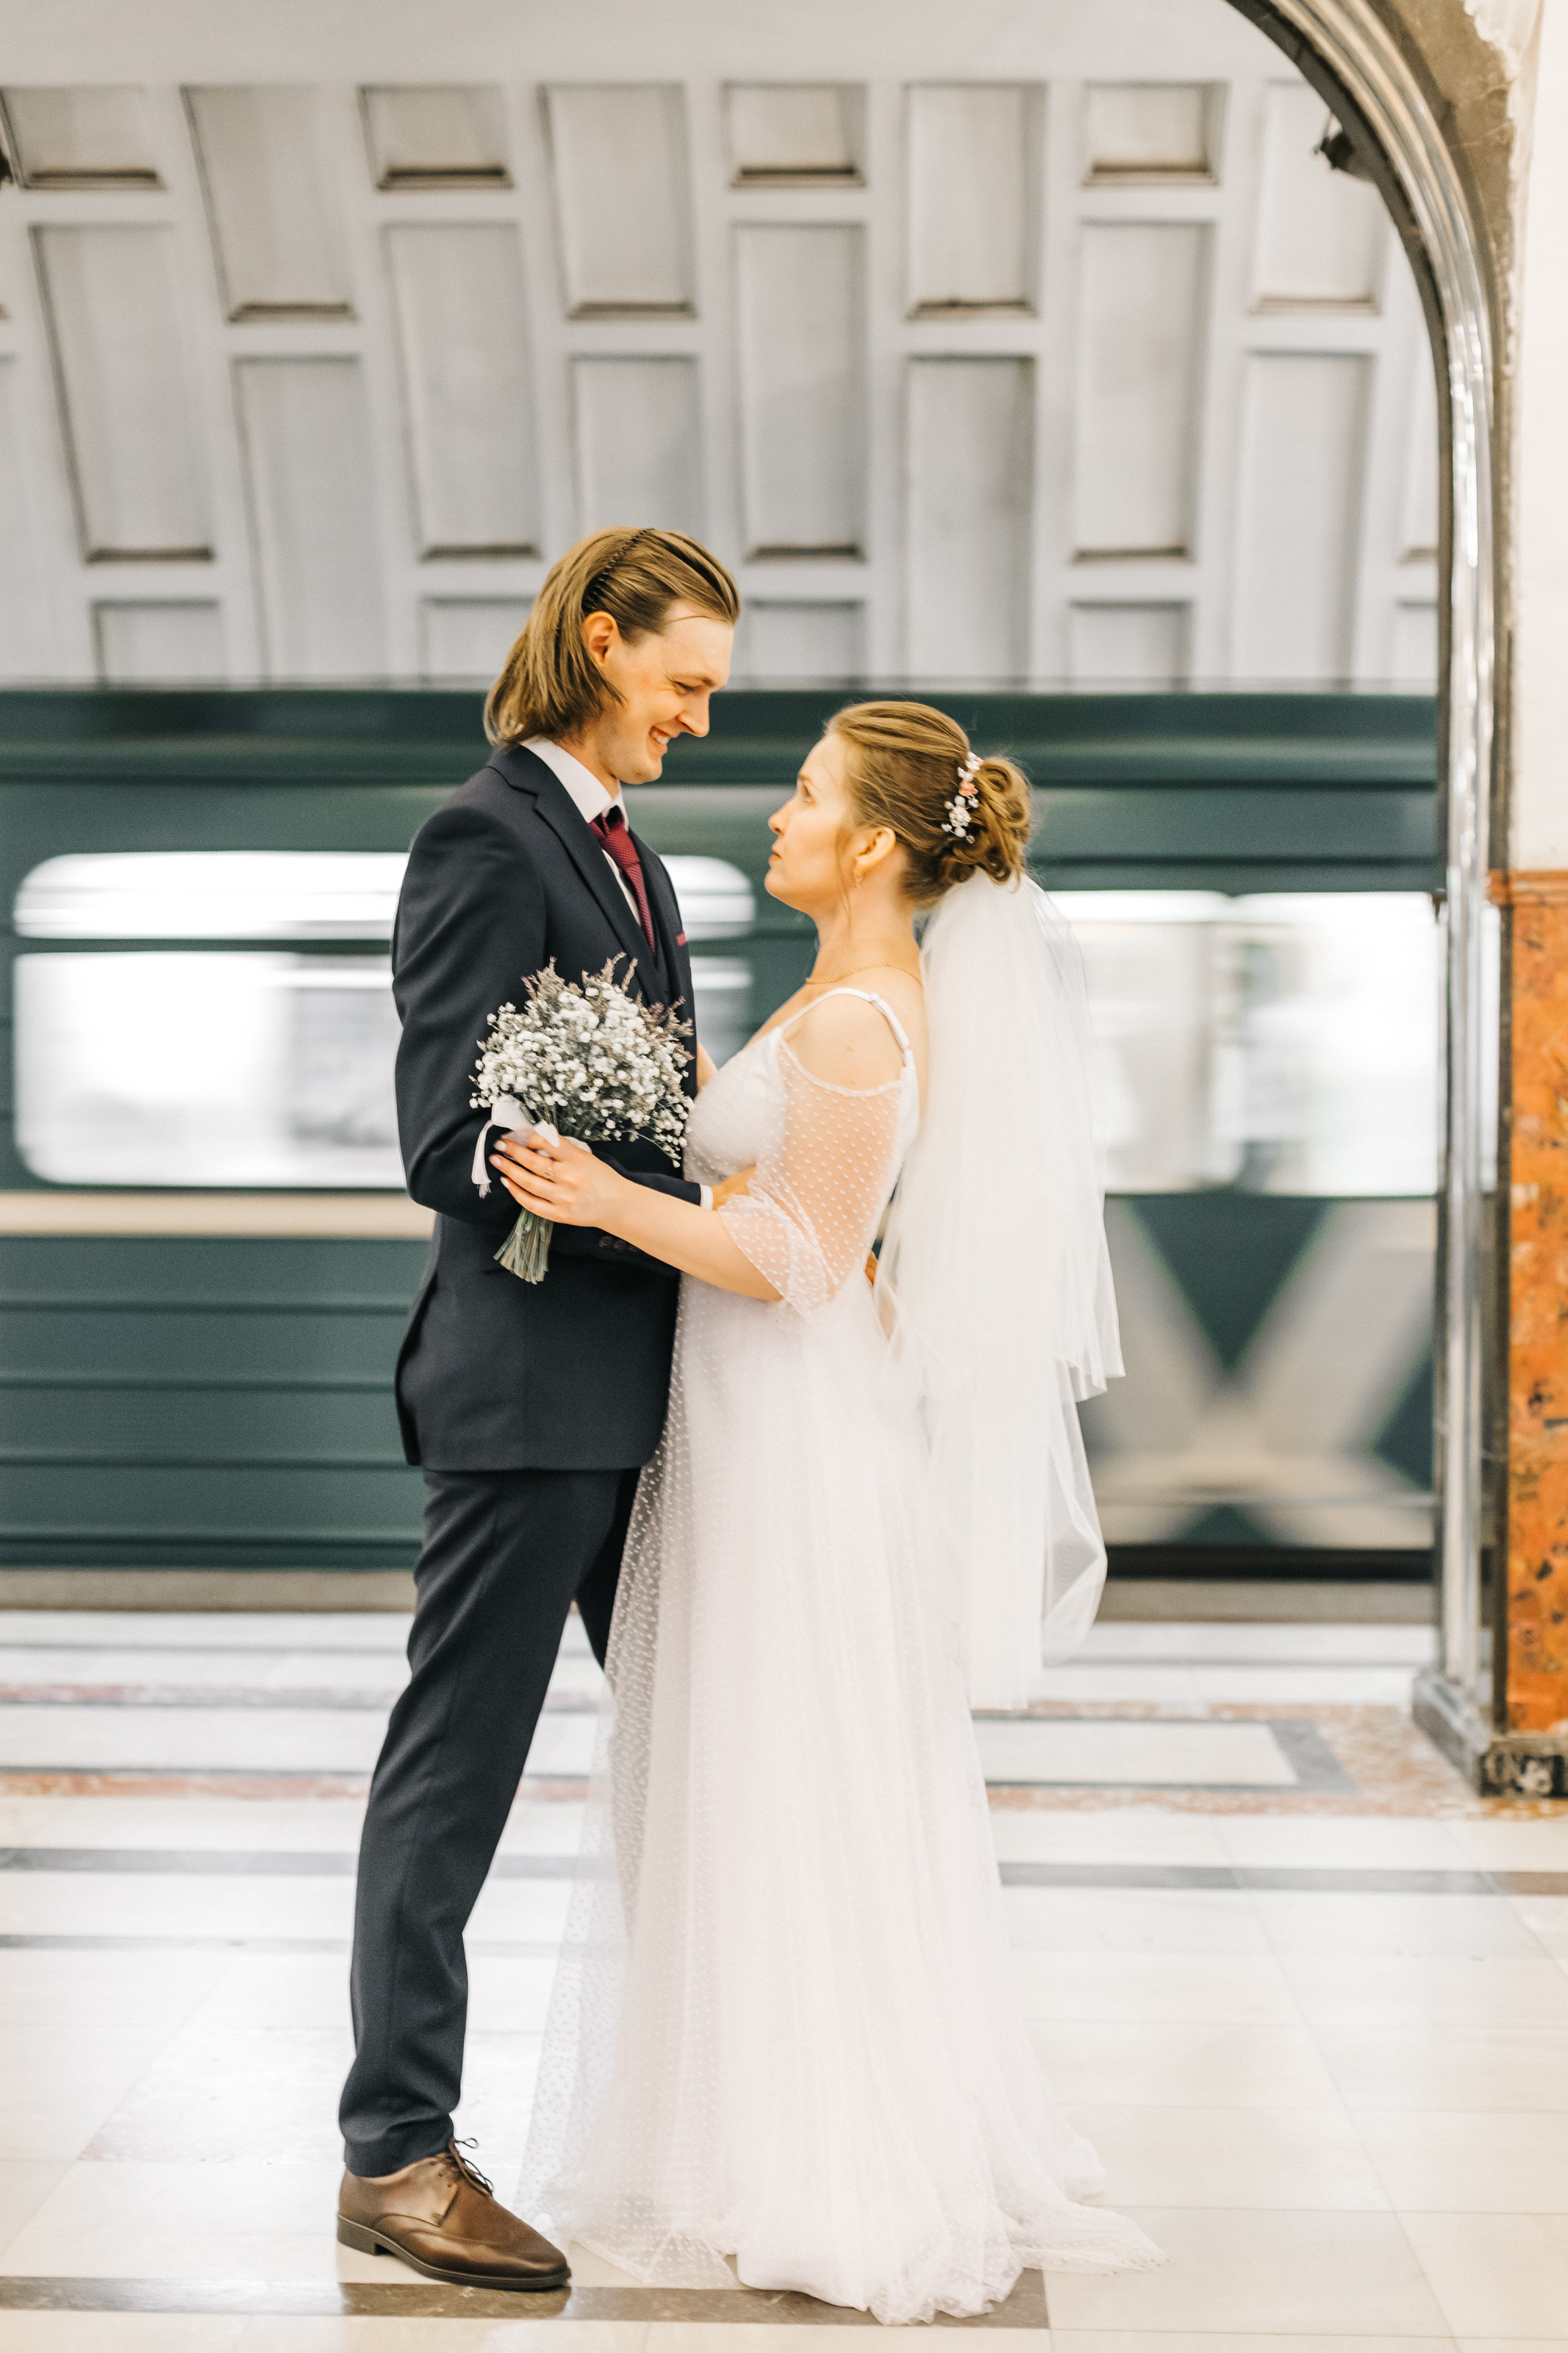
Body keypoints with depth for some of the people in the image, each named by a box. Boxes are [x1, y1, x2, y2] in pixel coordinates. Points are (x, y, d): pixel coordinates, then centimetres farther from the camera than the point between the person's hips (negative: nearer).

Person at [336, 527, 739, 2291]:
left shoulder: (623, 850, 17)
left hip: (645, 1387, 9)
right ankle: (395, 2154, 15)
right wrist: (711, 1226, -21)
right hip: (531, 1387, -9)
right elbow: (453, 1146, -20)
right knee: (454, 1771, 2)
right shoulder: (485, 840, -11)